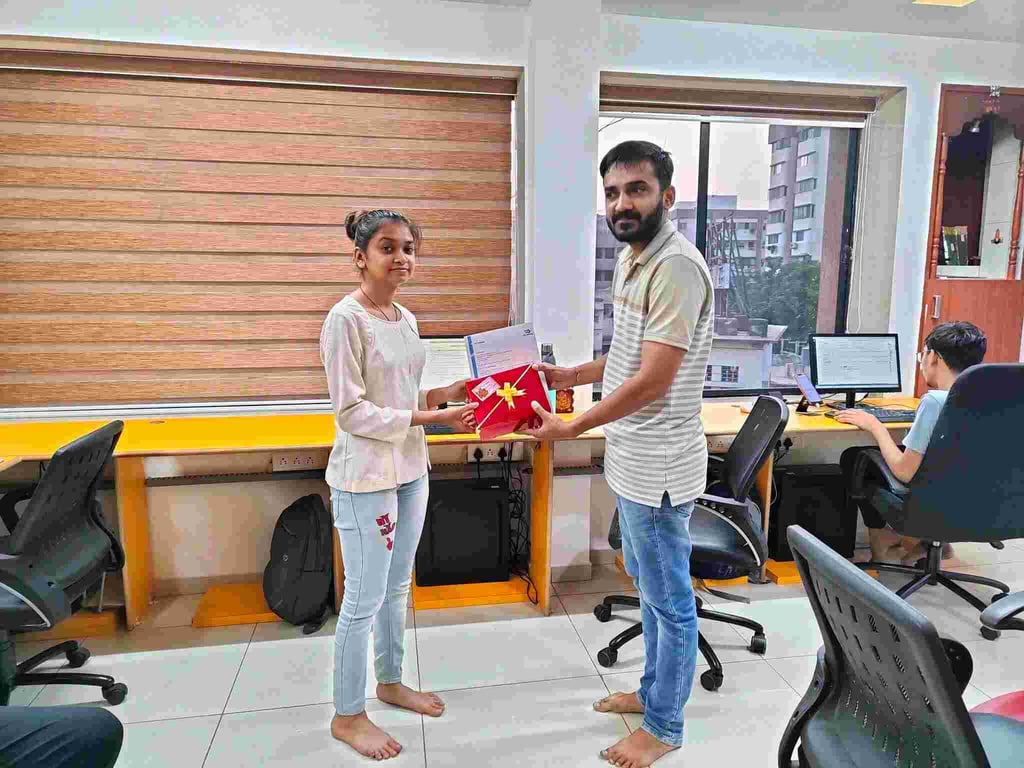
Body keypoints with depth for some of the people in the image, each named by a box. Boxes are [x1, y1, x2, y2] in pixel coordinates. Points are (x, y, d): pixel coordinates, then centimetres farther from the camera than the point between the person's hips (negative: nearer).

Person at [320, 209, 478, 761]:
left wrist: (443, 394, -2)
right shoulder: (345, 319, -16)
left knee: (398, 587, 20)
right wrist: (432, 418, -21)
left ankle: (390, 681, 40)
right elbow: (352, 413, -19)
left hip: (410, 469, 8)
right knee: (365, 599, 5)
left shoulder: (406, 319, 8)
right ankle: (347, 715, 25)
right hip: (365, 477, -8)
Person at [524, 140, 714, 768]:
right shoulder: (633, 258, 11)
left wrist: (572, 428, -17)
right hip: (634, 461, 10)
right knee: (650, 587, 24)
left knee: (669, 600, 9)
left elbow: (652, 379, -25)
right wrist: (569, 376, 11)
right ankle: (655, 690, 44)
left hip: (657, 468, -10)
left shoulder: (677, 266, -21)